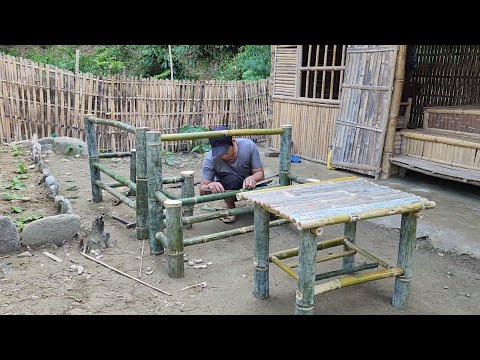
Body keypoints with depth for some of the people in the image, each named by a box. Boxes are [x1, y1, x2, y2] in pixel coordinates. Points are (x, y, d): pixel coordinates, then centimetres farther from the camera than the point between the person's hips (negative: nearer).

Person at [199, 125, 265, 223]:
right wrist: (209, 186, -49)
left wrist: (252, 178, -41)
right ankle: (230, 209, -5)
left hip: (250, 185, 1)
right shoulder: (210, 159, -25)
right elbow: (202, 191, -24)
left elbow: (260, 173, -17)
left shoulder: (248, 145, -25)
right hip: (226, 189, -1)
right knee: (231, 179, -35)